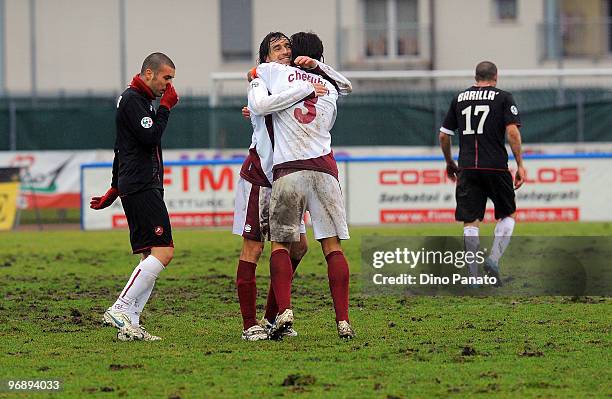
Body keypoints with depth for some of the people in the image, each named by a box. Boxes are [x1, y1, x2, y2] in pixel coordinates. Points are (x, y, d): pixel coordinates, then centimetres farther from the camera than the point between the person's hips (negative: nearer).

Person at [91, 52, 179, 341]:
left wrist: (114, 190, 31)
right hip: (141, 187, -11)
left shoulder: (141, 100, 24)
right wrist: (166, 107, -6)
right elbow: (150, 137, -18)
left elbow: (122, 149, 29)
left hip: (146, 187, 11)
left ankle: (130, 325, -1)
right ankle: (120, 310, -20)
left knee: (151, 257, 5)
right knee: (163, 251, -17)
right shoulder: (131, 99, -7)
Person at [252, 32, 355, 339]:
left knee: (280, 243, 5)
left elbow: (253, 74, 27)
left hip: (287, 170, -2)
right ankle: (343, 321, -3)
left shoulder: (276, 72, 10)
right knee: (333, 246, 2)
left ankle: (284, 311, -13)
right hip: (323, 168, 2)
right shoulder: (330, 87, 16)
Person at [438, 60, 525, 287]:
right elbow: (512, 132, -8)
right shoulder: (503, 98, 3)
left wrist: (449, 163, 29)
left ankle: (473, 277, -3)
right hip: (495, 166, -3)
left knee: (470, 223, 3)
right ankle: (494, 259, -5)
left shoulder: (459, 99, 14)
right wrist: (520, 165, -5)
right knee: (507, 215, 15)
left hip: (467, 168, 3)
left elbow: (443, 135, 15)